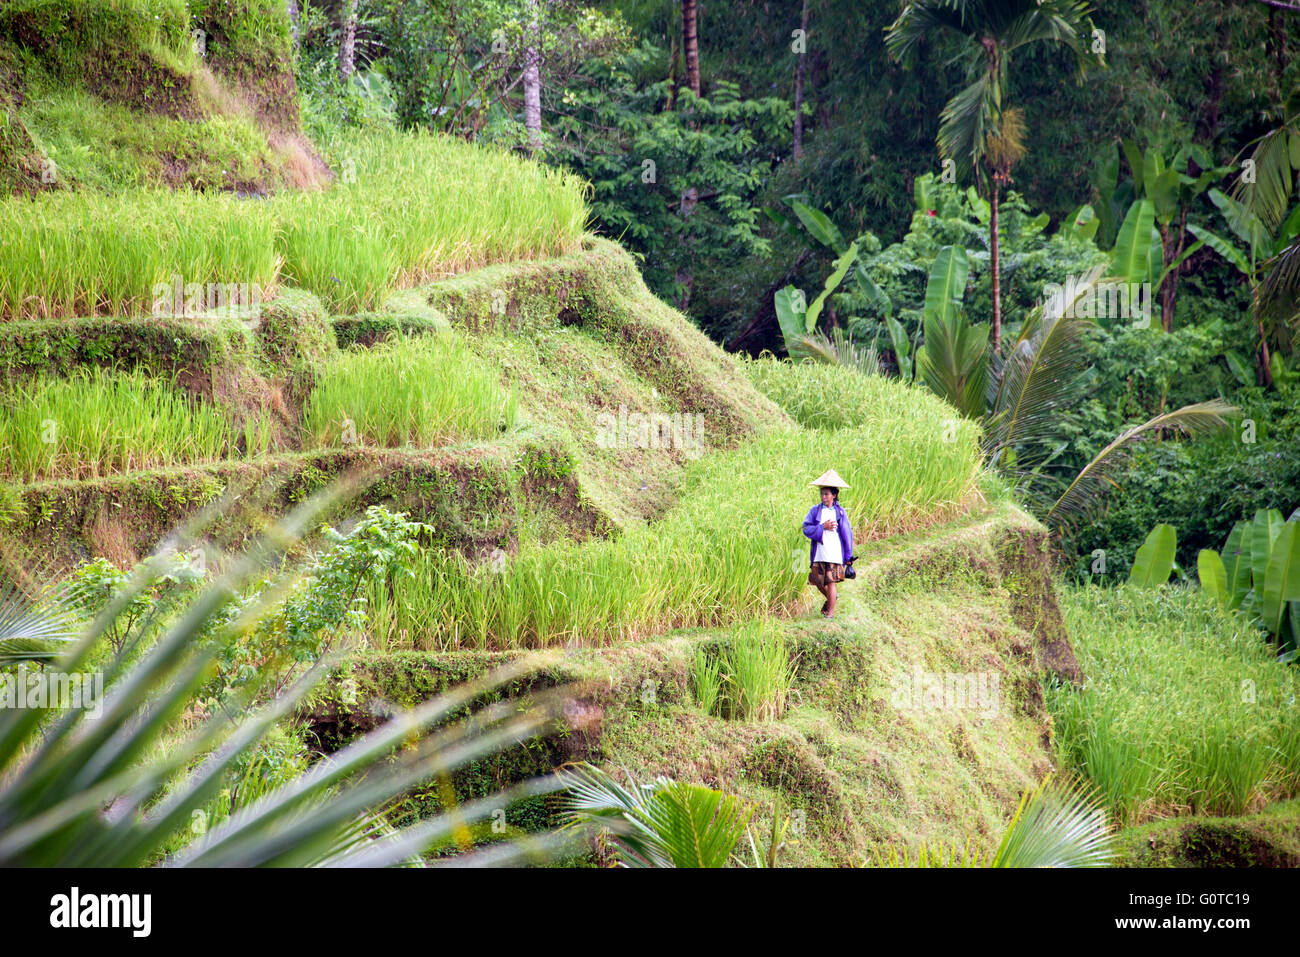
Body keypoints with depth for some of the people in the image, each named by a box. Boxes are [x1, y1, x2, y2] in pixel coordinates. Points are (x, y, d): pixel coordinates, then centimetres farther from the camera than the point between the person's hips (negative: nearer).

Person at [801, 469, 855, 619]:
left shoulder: (840, 512, 4)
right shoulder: (815, 510, 5)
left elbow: (847, 534, 7)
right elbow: (806, 528, -4)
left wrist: (848, 556, 6)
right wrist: (823, 527, -15)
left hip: (834, 554, -2)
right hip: (818, 554, 2)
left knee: (831, 582, -7)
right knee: (818, 582, 10)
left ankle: (831, 611, 3)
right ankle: (830, 598, 40)